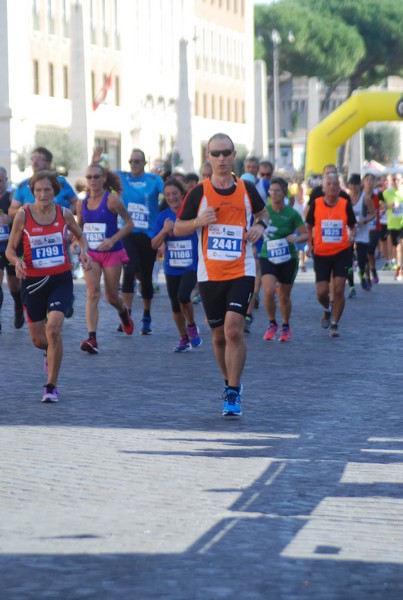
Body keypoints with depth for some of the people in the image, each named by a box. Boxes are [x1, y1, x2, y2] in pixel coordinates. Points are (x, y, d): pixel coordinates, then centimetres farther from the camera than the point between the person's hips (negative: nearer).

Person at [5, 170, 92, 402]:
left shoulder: (64, 214, -3)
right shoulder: (23, 215, -7)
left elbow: (80, 236, 16)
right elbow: (10, 249, 0)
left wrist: (84, 251, -4)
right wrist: (17, 261, -22)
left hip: (61, 279, -1)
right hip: (33, 281, 1)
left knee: (54, 328, -20)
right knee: (38, 339, 8)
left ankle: (52, 386, -9)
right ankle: (51, 351, 47)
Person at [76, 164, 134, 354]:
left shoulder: (111, 200, -10)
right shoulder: (82, 203, 3)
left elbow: (129, 223, -8)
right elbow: (79, 228, 18)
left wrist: (112, 240, -19)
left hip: (112, 253, -3)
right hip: (90, 253, 3)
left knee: (111, 296, 7)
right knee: (92, 292, -13)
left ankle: (123, 312, 45)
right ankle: (92, 338, -20)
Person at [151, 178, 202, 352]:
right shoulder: (163, 217, 1)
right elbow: (154, 245, -1)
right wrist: (164, 230, -16)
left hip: (191, 265, -4)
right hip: (172, 268, 4)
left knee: (183, 296, -24)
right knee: (175, 305, 11)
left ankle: (192, 327, 3)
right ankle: (184, 338, 29)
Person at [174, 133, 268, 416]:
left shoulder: (246, 189, 3)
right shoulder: (199, 192, -1)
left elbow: (263, 212, 23)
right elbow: (178, 228, 4)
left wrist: (260, 226, 0)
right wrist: (199, 221, -16)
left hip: (241, 272, -1)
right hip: (210, 274, 1)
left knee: (233, 329, -16)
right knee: (219, 335, 9)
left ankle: (233, 394, -9)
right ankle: (231, 384, 31)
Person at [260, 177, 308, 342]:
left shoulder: (292, 214, -8)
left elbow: (306, 234, -4)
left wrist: (297, 238, -23)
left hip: (288, 258, -1)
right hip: (267, 257, 1)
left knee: (284, 296, 8)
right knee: (269, 291, -19)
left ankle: (286, 327, 33)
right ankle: (272, 324, 5)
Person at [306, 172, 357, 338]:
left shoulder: (345, 204, -3)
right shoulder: (316, 204, -3)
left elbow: (352, 226, 7)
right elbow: (309, 226, 10)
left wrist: (352, 236, -14)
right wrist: (310, 244, -4)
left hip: (341, 252, 0)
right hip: (321, 254, 1)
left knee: (338, 289, -7)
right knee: (321, 292, -2)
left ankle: (334, 324, 8)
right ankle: (327, 310, 33)